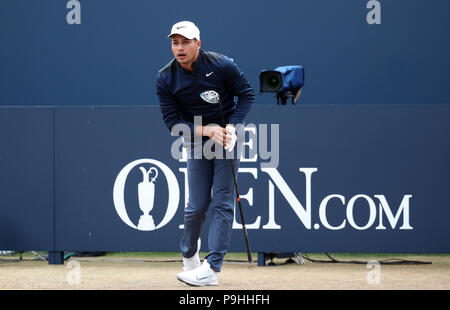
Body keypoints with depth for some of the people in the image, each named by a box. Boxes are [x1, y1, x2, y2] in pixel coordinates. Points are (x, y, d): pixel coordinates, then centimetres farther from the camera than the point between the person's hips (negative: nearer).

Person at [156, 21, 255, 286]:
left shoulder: (222, 65, -13)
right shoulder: (165, 80, -9)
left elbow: (247, 94, -3)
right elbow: (172, 120, -9)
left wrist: (233, 126, -15)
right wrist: (207, 130, -21)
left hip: (228, 138, -1)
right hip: (196, 142, 2)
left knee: (223, 203, -9)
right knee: (197, 206, 0)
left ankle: (212, 268, -12)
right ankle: (189, 253, 28)